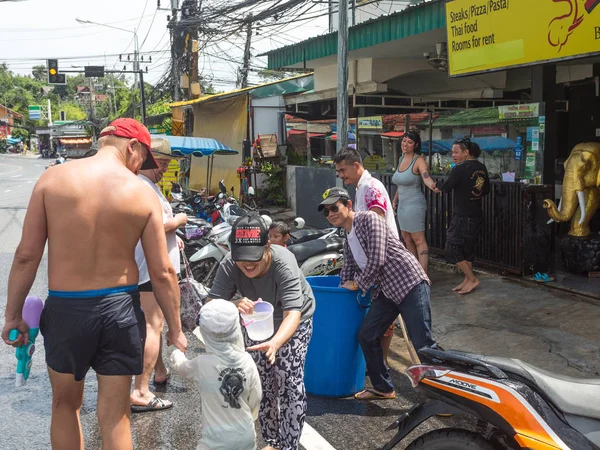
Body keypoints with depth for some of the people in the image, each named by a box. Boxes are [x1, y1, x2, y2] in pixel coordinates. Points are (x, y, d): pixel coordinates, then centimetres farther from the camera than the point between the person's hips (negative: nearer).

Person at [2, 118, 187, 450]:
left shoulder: (52, 179, -6)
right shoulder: (143, 194, -7)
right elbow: (162, 273, -6)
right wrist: (175, 329, 5)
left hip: (65, 308, 1)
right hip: (120, 309, 0)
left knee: (65, 404, 23)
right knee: (115, 415, 12)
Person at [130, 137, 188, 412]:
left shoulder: (146, 184, 15)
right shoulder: (144, 188, -20)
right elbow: (161, 225, -29)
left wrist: (172, 237, 16)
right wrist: (180, 220, -10)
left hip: (152, 265, 11)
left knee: (155, 322, 23)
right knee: (153, 326, -8)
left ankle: (160, 372, 40)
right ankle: (140, 392, -6)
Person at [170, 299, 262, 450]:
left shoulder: (202, 364, -17)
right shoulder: (247, 361, -9)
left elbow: (178, 366, 5)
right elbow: (256, 398, 2)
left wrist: (177, 352, 27)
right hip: (246, 436, 4)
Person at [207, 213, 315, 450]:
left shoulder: (283, 263, -40)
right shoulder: (229, 265, -31)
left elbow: (293, 313, -48)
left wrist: (275, 342, -67)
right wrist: (233, 306, -59)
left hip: (293, 322, -3)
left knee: (290, 381, -12)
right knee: (262, 382, 7)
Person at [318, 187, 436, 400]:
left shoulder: (368, 219, -9)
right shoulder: (348, 242, 16)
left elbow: (377, 259, -16)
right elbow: (347, 271, 24)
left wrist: (358, 284, -5)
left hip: (409, 283, -9)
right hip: (385, 291, 9)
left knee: (422, 343, -10)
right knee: (367, 335, 7)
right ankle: (383, 388, 22)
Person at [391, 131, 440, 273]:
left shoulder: (419, 161, -14)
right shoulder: (402, 159, 11)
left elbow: (426, 177, -32)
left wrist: (432, 185, -52)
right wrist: (395, 198, 18)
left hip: (414, 204, -9)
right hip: (402, 205, 9)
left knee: (419, 241, -8)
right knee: (407, 238, 18)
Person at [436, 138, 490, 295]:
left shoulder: (460, 169, -17)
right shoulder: (481, 168, 5)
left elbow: (445, 189, -9)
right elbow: (486, 190, 15)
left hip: (462, 217, -8)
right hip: (477, 215, 8)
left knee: (452, 249, 2)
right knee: (468, 249, 16)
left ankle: (472, 279, 4)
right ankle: (467, 280, 22)